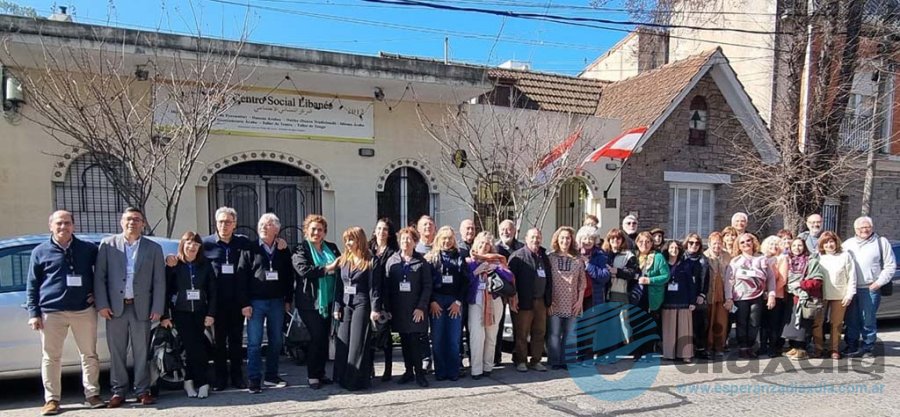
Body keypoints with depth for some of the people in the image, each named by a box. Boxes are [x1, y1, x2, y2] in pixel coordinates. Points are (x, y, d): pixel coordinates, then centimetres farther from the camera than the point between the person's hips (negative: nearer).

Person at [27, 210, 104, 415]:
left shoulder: (88, 249, 7)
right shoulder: (40, 251, 6)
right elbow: (32, 285, 7)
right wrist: (33, 313, 0)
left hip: (84, 310, 1)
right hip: (51, 312, 0)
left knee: (89, 354, 4)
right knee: (51, 357, 5)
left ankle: (92, 395, 13)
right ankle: (52, 399, 15)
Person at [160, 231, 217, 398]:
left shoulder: (205, 265, 4)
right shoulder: (173, 265, -1)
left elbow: (212, 291, 3)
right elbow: (165, 291, 0)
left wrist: (210, 314, -3)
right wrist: (165, 315, -4)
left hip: (200, 312, 2)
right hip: (181, 313, -2)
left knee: (193, 347, 1)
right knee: (195, 347, -6)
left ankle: (190, 380, 15)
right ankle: (202, 383, 1)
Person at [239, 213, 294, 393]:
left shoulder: (283, 251, 9)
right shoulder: (250, 250, 0)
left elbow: (289, 277, 12)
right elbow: (242, 277, -4)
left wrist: (287, 300, 7)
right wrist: (244, 303, -10)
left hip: (277, 302, 3)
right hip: (256, 302, -3)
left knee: (276, 341, 9)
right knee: (254, 342, -1)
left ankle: (271, 376, 21)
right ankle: (254, 379, 6)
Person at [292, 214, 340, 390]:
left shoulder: (331, 248, 12)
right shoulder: (300, 249, -3)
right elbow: (304, 270, -19)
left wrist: (339, 266, -13)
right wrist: (327, 268, -20)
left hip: (327, 301, 5)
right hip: (310, 301, -5)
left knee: (324, 337, 10)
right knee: (317, 336, -6)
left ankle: (321, 373, 21)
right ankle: (312, 376, 8)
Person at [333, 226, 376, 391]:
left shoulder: (369, 261, -4)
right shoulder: (343, 261, 11)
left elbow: (373, 286, -7)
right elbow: (339, 286, 12)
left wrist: (374, 309, -12)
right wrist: (337, 307, 6)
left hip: (361, 305, -5)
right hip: (345, 305, 5)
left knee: (358, 343, -3)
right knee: (342, 342, 4)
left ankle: (357, 380, 4)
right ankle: (342, 378, 13)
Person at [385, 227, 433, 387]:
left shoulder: (422, 262, 0)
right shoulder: (392, 261, 7)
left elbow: (427, 286, -3)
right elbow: (386, 285, 5)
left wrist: (421, 307, -11)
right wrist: (388, 308, -1)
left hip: (416, 309, -3)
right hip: (398, 309, 3)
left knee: (415, 341, -4)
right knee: (404, 341, 9)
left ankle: (419, 373, 8)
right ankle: (408, 371, 20)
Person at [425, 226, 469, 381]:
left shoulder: (459, 257, 8)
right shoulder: (430, 257, 6)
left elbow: (465, 281, 3)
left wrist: (458, 301, -5)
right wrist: (432, 302, -9)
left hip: (455, 302, 1)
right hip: (436, 302, 0)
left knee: (454, 338, 1)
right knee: (438, 338, 1)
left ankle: (453, 371, 10)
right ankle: (440, 371, 10)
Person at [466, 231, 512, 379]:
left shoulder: (496, 261, 10)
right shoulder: (469, 262, 5)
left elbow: (509, 277, -1)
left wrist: (495, 267, -11)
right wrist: (477, 271, -12)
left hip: (494, 302, 2)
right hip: (475, 302, -2)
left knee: (491, 336, 7)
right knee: (476, 336, -12)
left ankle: (488, 366, 20)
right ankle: (476, 369, -4)